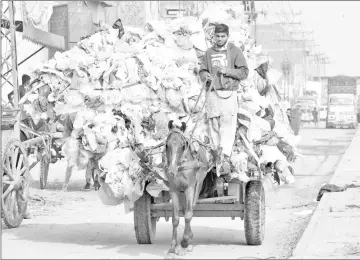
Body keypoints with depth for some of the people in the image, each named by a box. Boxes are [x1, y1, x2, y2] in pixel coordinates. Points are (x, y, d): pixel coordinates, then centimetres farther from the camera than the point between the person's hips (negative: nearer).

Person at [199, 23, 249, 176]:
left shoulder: (235, 51, 5)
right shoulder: (209, 52, 15)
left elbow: (244, 72, 1)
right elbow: (202, 71, 17)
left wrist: (227, 70, -12)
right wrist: (205, 76, -6)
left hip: (228, 94, -3)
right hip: (212, 93, 3)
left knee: (227, 125, -13)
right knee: (214, 126, 2)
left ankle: (225, 156, -21)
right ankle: (216, 156, 8)